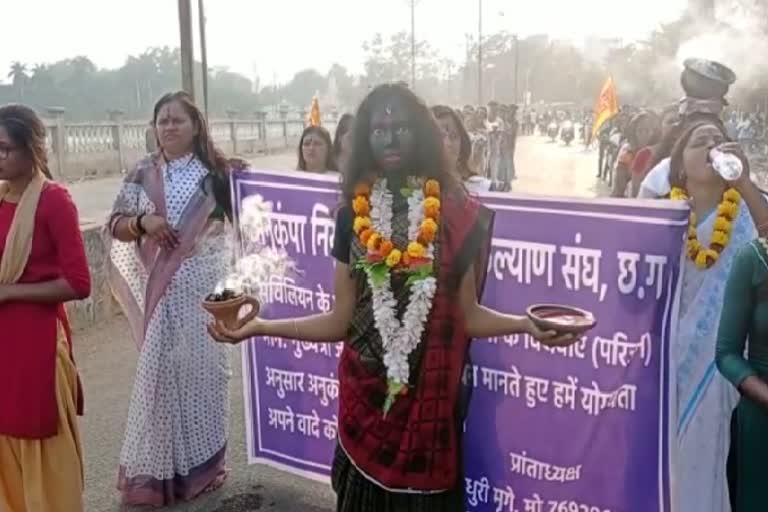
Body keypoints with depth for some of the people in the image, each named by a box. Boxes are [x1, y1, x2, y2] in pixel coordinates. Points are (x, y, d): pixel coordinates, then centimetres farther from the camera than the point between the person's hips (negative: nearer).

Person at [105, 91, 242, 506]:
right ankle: (160, 467, 18)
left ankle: (202, 461, 22)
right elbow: (115, 227, 6)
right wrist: (142, 222, -13)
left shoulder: (216, 171, 2)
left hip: (207, 284, -1)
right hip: (163, 288, 1)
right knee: (161, 370, 3)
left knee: (203, 367, 5)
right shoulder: (143, 174, 6)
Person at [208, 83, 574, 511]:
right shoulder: (353, 213, 1)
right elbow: (340, 320, 0)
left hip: (430, 392, -1)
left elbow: (466, 315, -3)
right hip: (365, 392, 2)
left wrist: (526, 324, -19)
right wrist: (260, 327, -8)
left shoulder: (455, 213, -4)